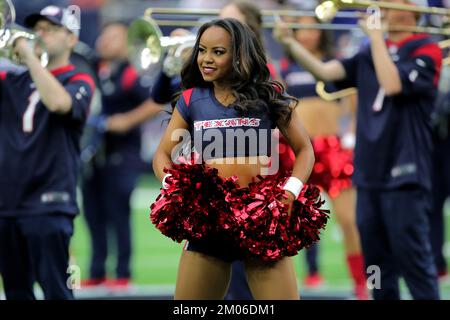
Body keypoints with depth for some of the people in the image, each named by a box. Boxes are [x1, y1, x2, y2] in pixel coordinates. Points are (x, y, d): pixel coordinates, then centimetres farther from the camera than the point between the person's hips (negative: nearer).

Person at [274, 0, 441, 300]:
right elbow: (324, 72, 5)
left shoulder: (426, 50, -6)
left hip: (404, 174, -7)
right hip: (369, 174, 7)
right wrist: (290, 43, -6)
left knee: (414, 262, -7)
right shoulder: (370, 52, 14)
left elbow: (392, 84, -21)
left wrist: (376, 36, -15)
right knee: (378, 265, 11)